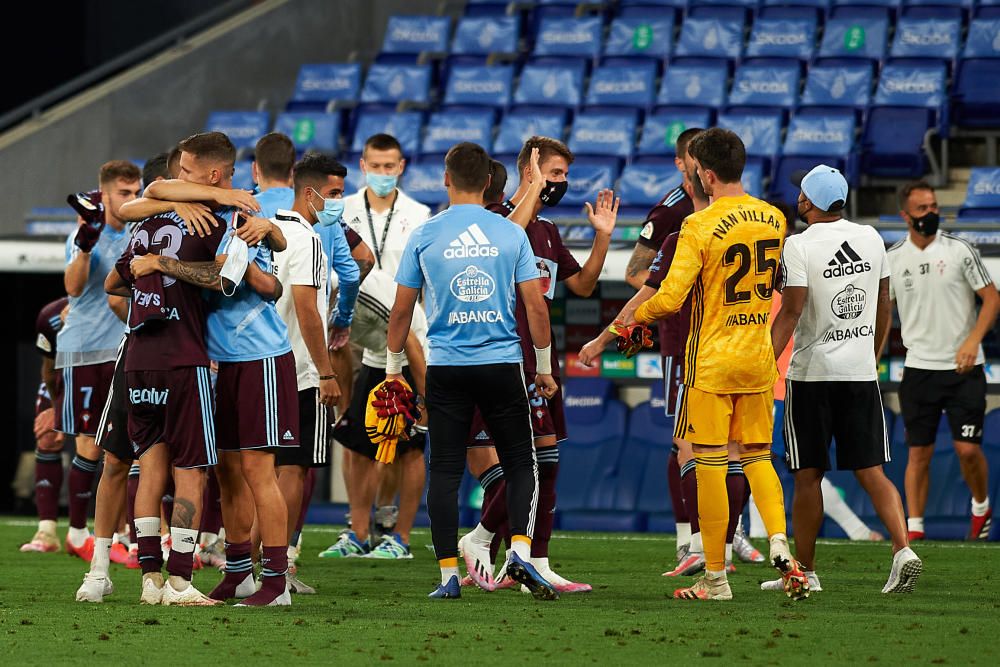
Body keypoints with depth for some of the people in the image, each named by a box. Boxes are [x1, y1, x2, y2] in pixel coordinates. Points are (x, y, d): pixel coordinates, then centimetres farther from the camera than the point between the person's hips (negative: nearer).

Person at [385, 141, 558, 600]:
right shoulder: (511, 234, 1)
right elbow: (536, 306, 0)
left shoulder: (425, 236, 0)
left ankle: (449, 575, 1)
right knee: (520, 463, 11)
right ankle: (520, 552, -9)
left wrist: (393, 367, 15)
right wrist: (544, 368, 10)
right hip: (502, 363, 0)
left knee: (445, 472, 4)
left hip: (445, 368, 0)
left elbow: (401, 309, 4)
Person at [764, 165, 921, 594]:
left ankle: (804, 571, 12)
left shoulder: (800, 246, -11)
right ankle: (903, 548, -16)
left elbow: (791, 313, -17)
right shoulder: (871, 239, 6)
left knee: (808, 476, 5)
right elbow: (884, 306, 14)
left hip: (812, 373, -4)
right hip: (861, 371, 4)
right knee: (871, 472, 4)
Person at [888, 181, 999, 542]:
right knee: (919, 452, 0)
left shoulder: (959, 250, -4)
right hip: (918, 368, 2)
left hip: (963, 367, -2)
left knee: (968, 448, -5)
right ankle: (914, 529, 5)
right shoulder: (893, 258, 4)